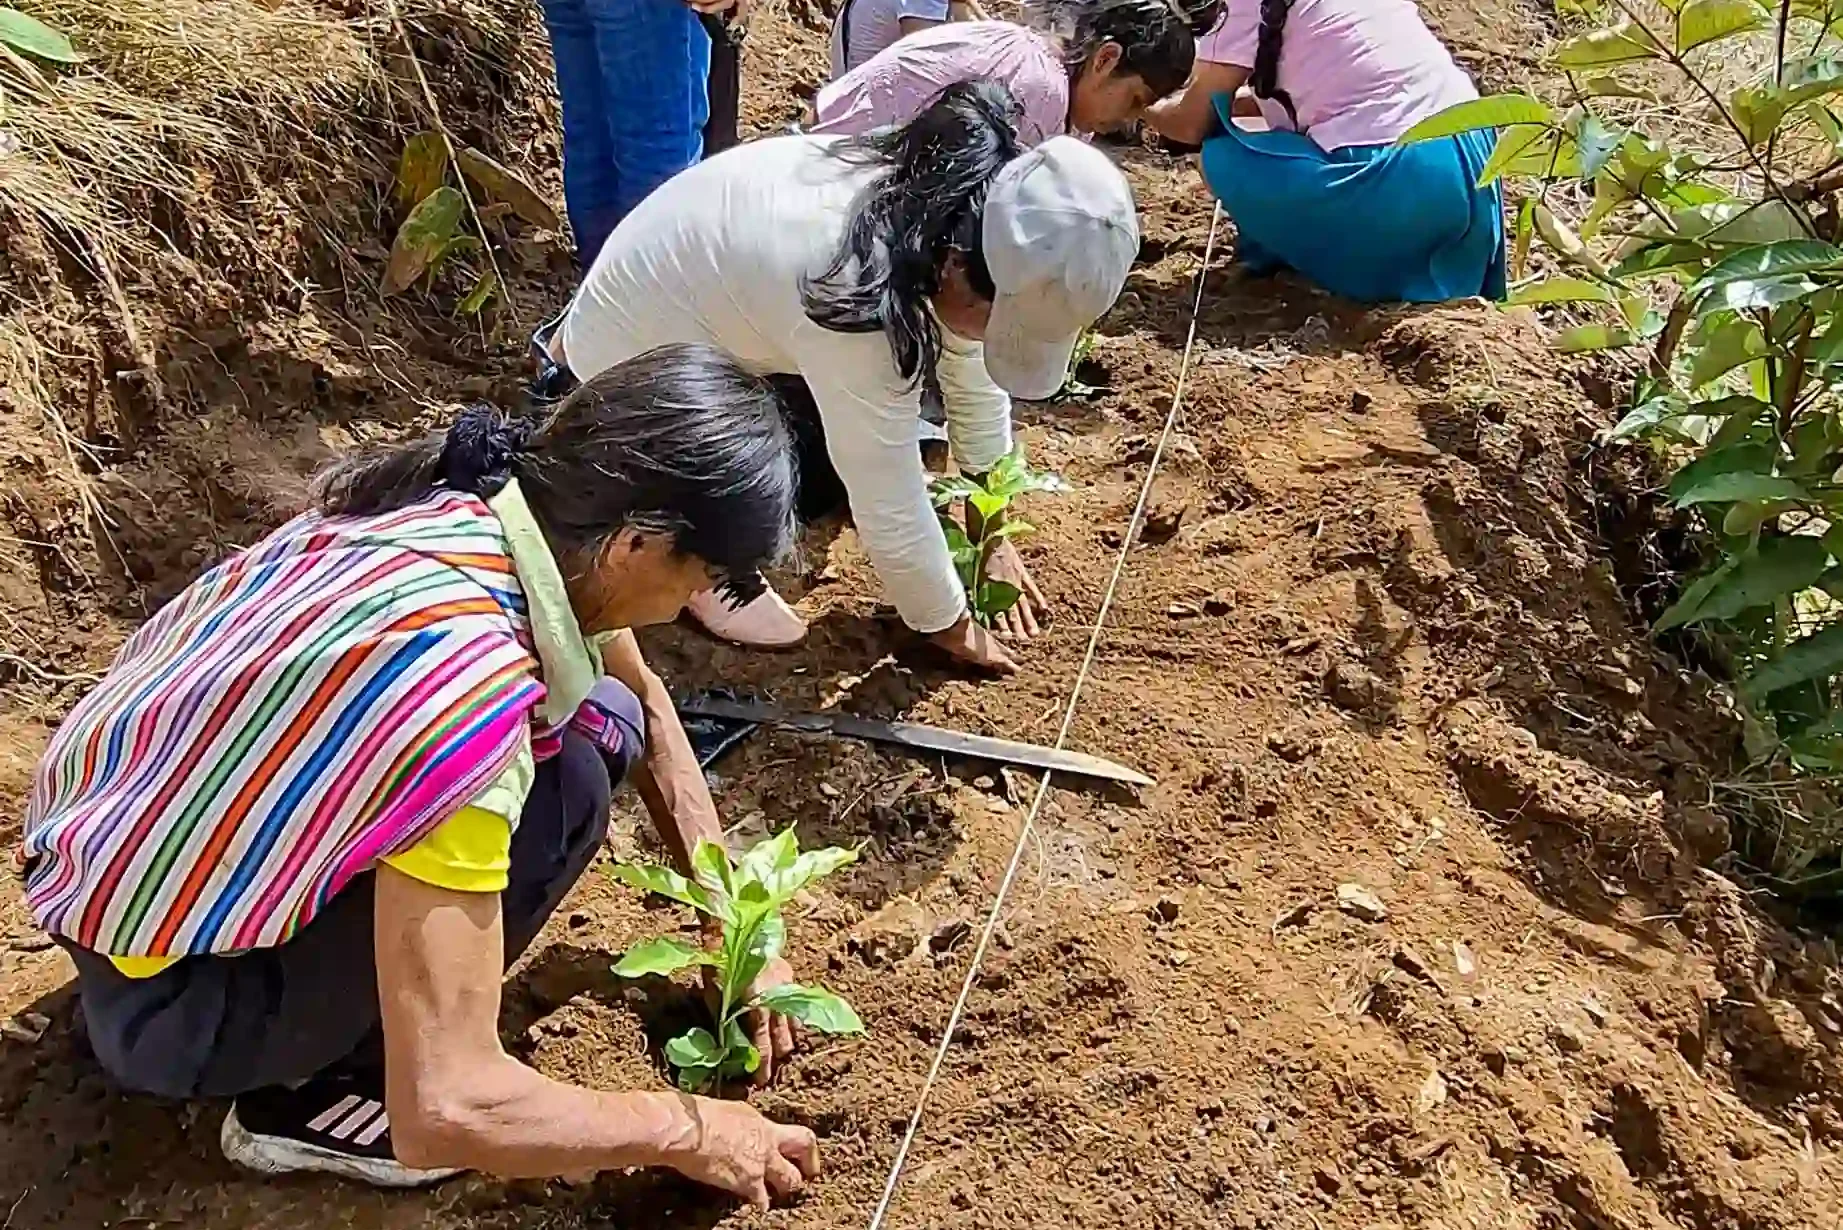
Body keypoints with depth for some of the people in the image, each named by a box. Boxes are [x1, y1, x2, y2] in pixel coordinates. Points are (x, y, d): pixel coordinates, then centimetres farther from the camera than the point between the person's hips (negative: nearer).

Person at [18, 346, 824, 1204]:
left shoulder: (483, 496, -11)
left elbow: (643, 700, 7)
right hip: (155, 999, -7)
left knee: (599, 714, -2)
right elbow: (441, 1111, -33)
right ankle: (313, 1094, -4)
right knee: (568, 778, -22)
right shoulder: (466, 685, -36)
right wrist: (684, 1131, -17)